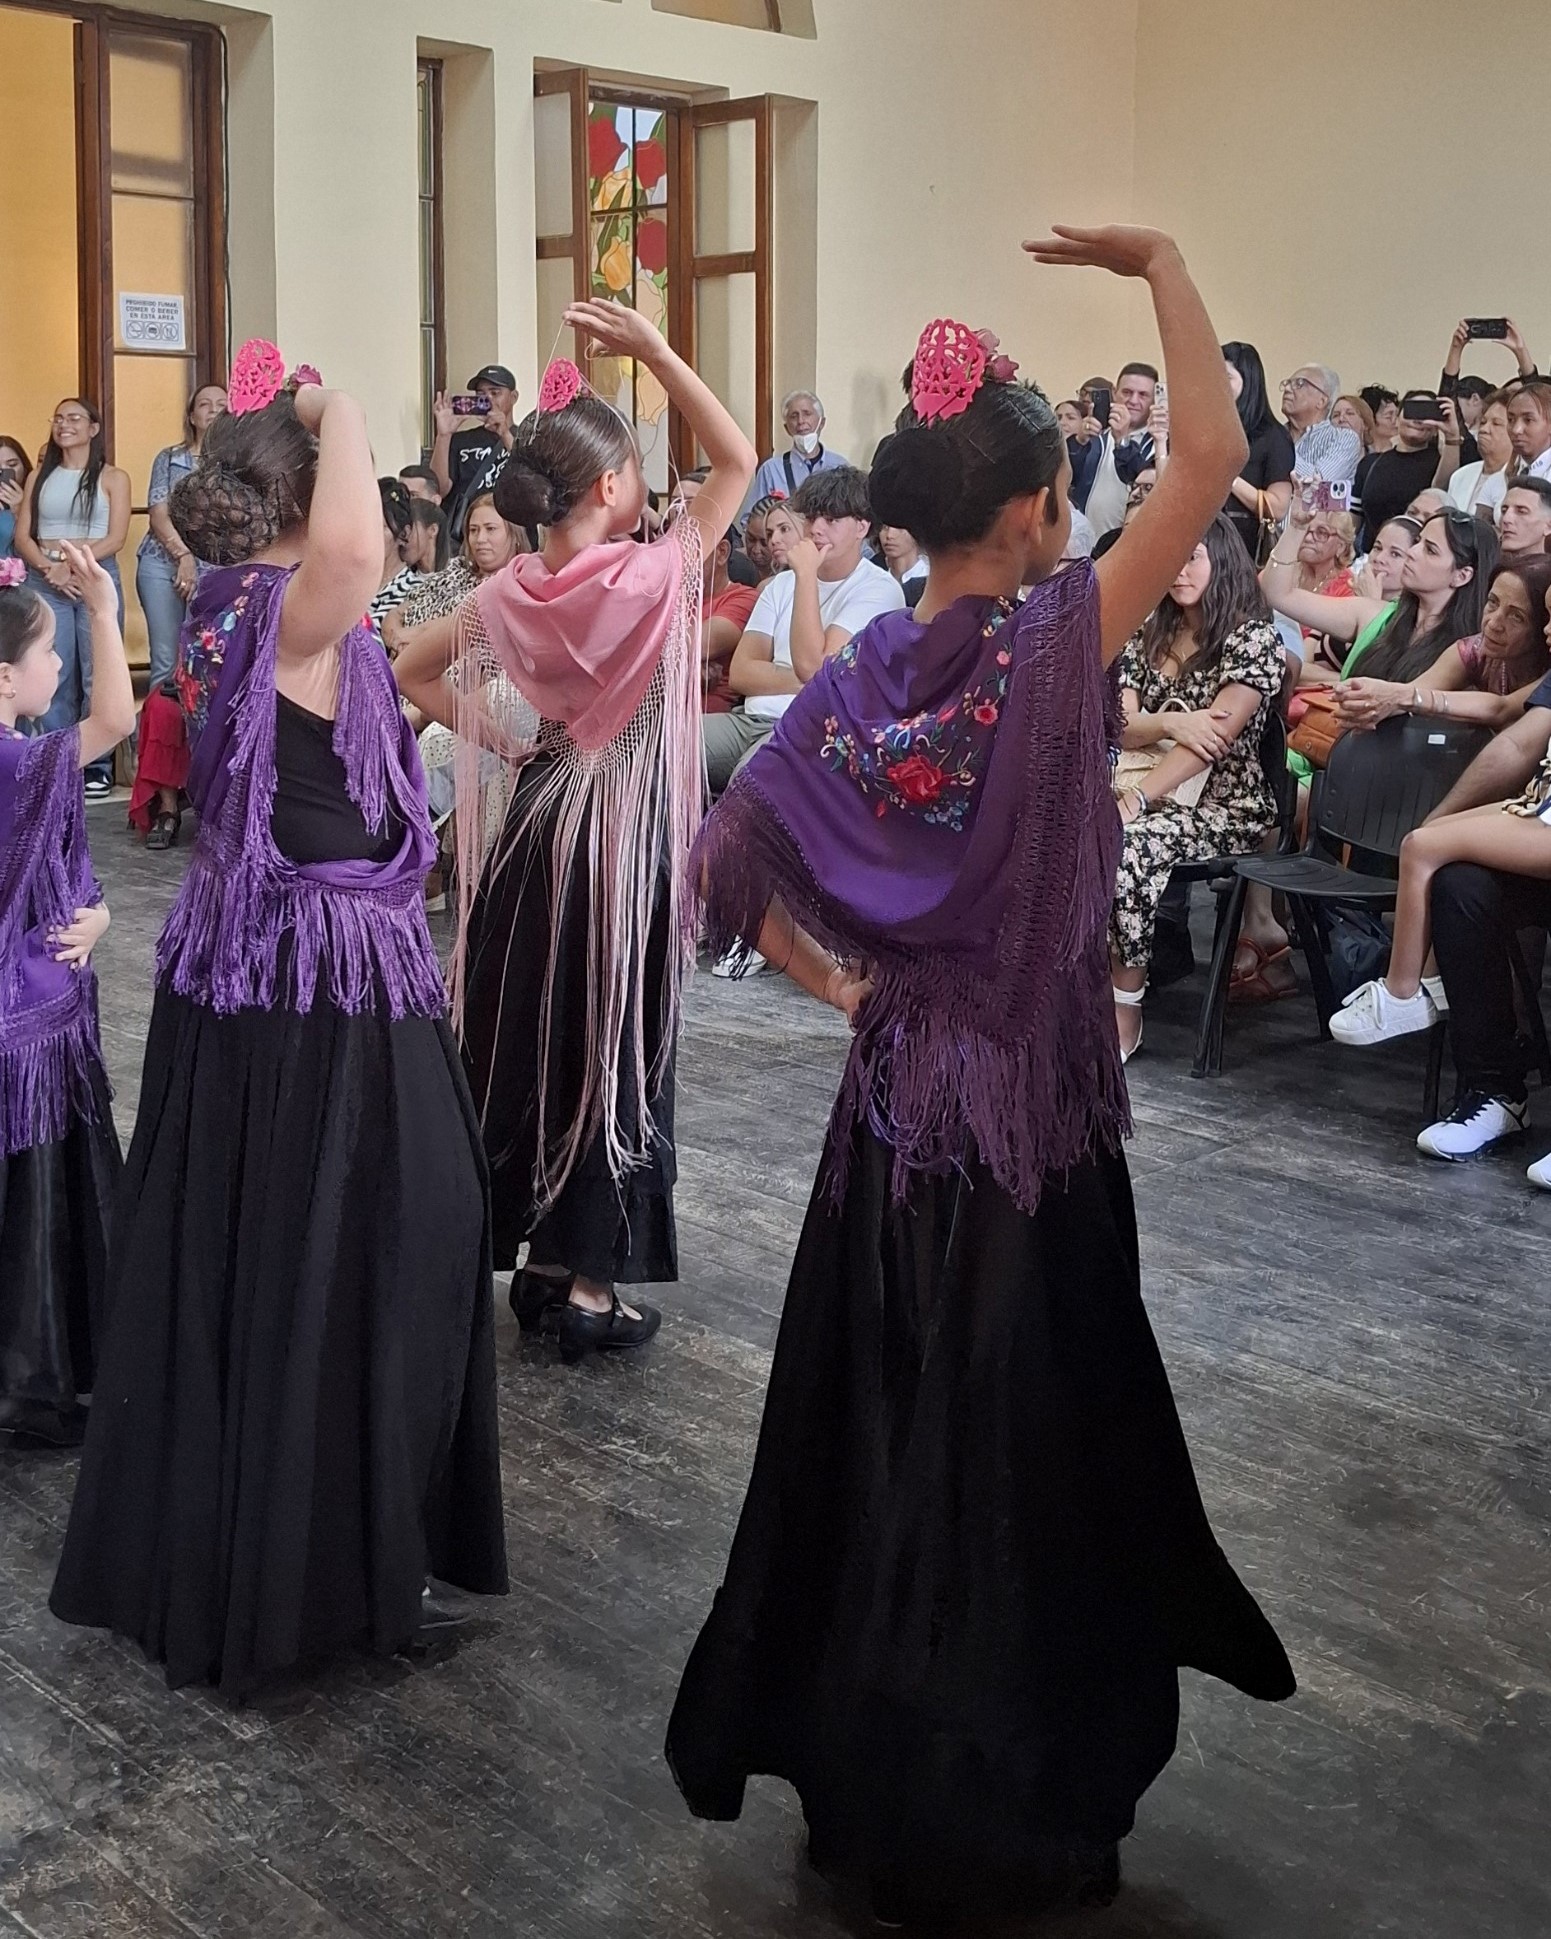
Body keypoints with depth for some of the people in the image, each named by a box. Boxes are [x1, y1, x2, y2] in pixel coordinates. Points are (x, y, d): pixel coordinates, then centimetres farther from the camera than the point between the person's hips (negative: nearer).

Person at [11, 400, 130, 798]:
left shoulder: (113, 478, 5)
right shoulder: (39, 476, 15)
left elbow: (115, 539, -3)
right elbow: (22, 535, 9)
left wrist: (72, 567, -14)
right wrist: (47, 567, -10)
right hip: (46, 581, 3)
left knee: (97, 674, -4)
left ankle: (98, 767, 2)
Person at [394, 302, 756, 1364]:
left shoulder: (511, 593, -2)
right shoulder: (655, 573, -15)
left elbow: (413, 670, 8)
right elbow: (738, 460, -5)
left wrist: (507, 734, 8)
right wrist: (655, 350, -7)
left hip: (540, 823, 5)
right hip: (629, 830, -4)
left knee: (532, 1037, 14)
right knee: (614, 1046, 4)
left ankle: (541, 1258, 24)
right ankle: (589, 1282, 10)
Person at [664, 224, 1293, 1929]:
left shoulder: (859, 676, 0)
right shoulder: (1055, 640, -14)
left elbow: (726, 859, 0)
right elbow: (1210, 454, -15)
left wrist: (836, 979, 8)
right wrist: (1160, 261, -4)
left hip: (897, 1098, 5)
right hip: (1032, 1104, -5)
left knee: (880, 1420, 16)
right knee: (1018, 1436, 7)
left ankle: (849, 1757, 31)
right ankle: (993, 1799, 21)